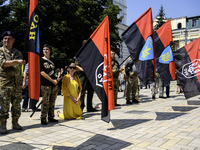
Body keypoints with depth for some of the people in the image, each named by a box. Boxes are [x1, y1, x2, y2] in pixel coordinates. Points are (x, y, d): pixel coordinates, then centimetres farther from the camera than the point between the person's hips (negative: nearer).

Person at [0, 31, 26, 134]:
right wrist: (16, 61, -18)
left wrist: (21, 81, 15)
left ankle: (15, 122, 19)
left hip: (17, 83, 4)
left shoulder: (18, 53, 15)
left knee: (17, 103, 7)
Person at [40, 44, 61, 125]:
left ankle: (51, 117, 20)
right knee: (45, 102, -5)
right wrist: (53, 80, -11)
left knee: (52, 102, 10)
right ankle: (43, 118, 4)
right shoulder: (41, 60, 0)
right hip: (45, 85, -5)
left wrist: (57, 78, 5)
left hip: (54, 84, 6)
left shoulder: (53, 60, 16)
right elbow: (42, 73, -9)